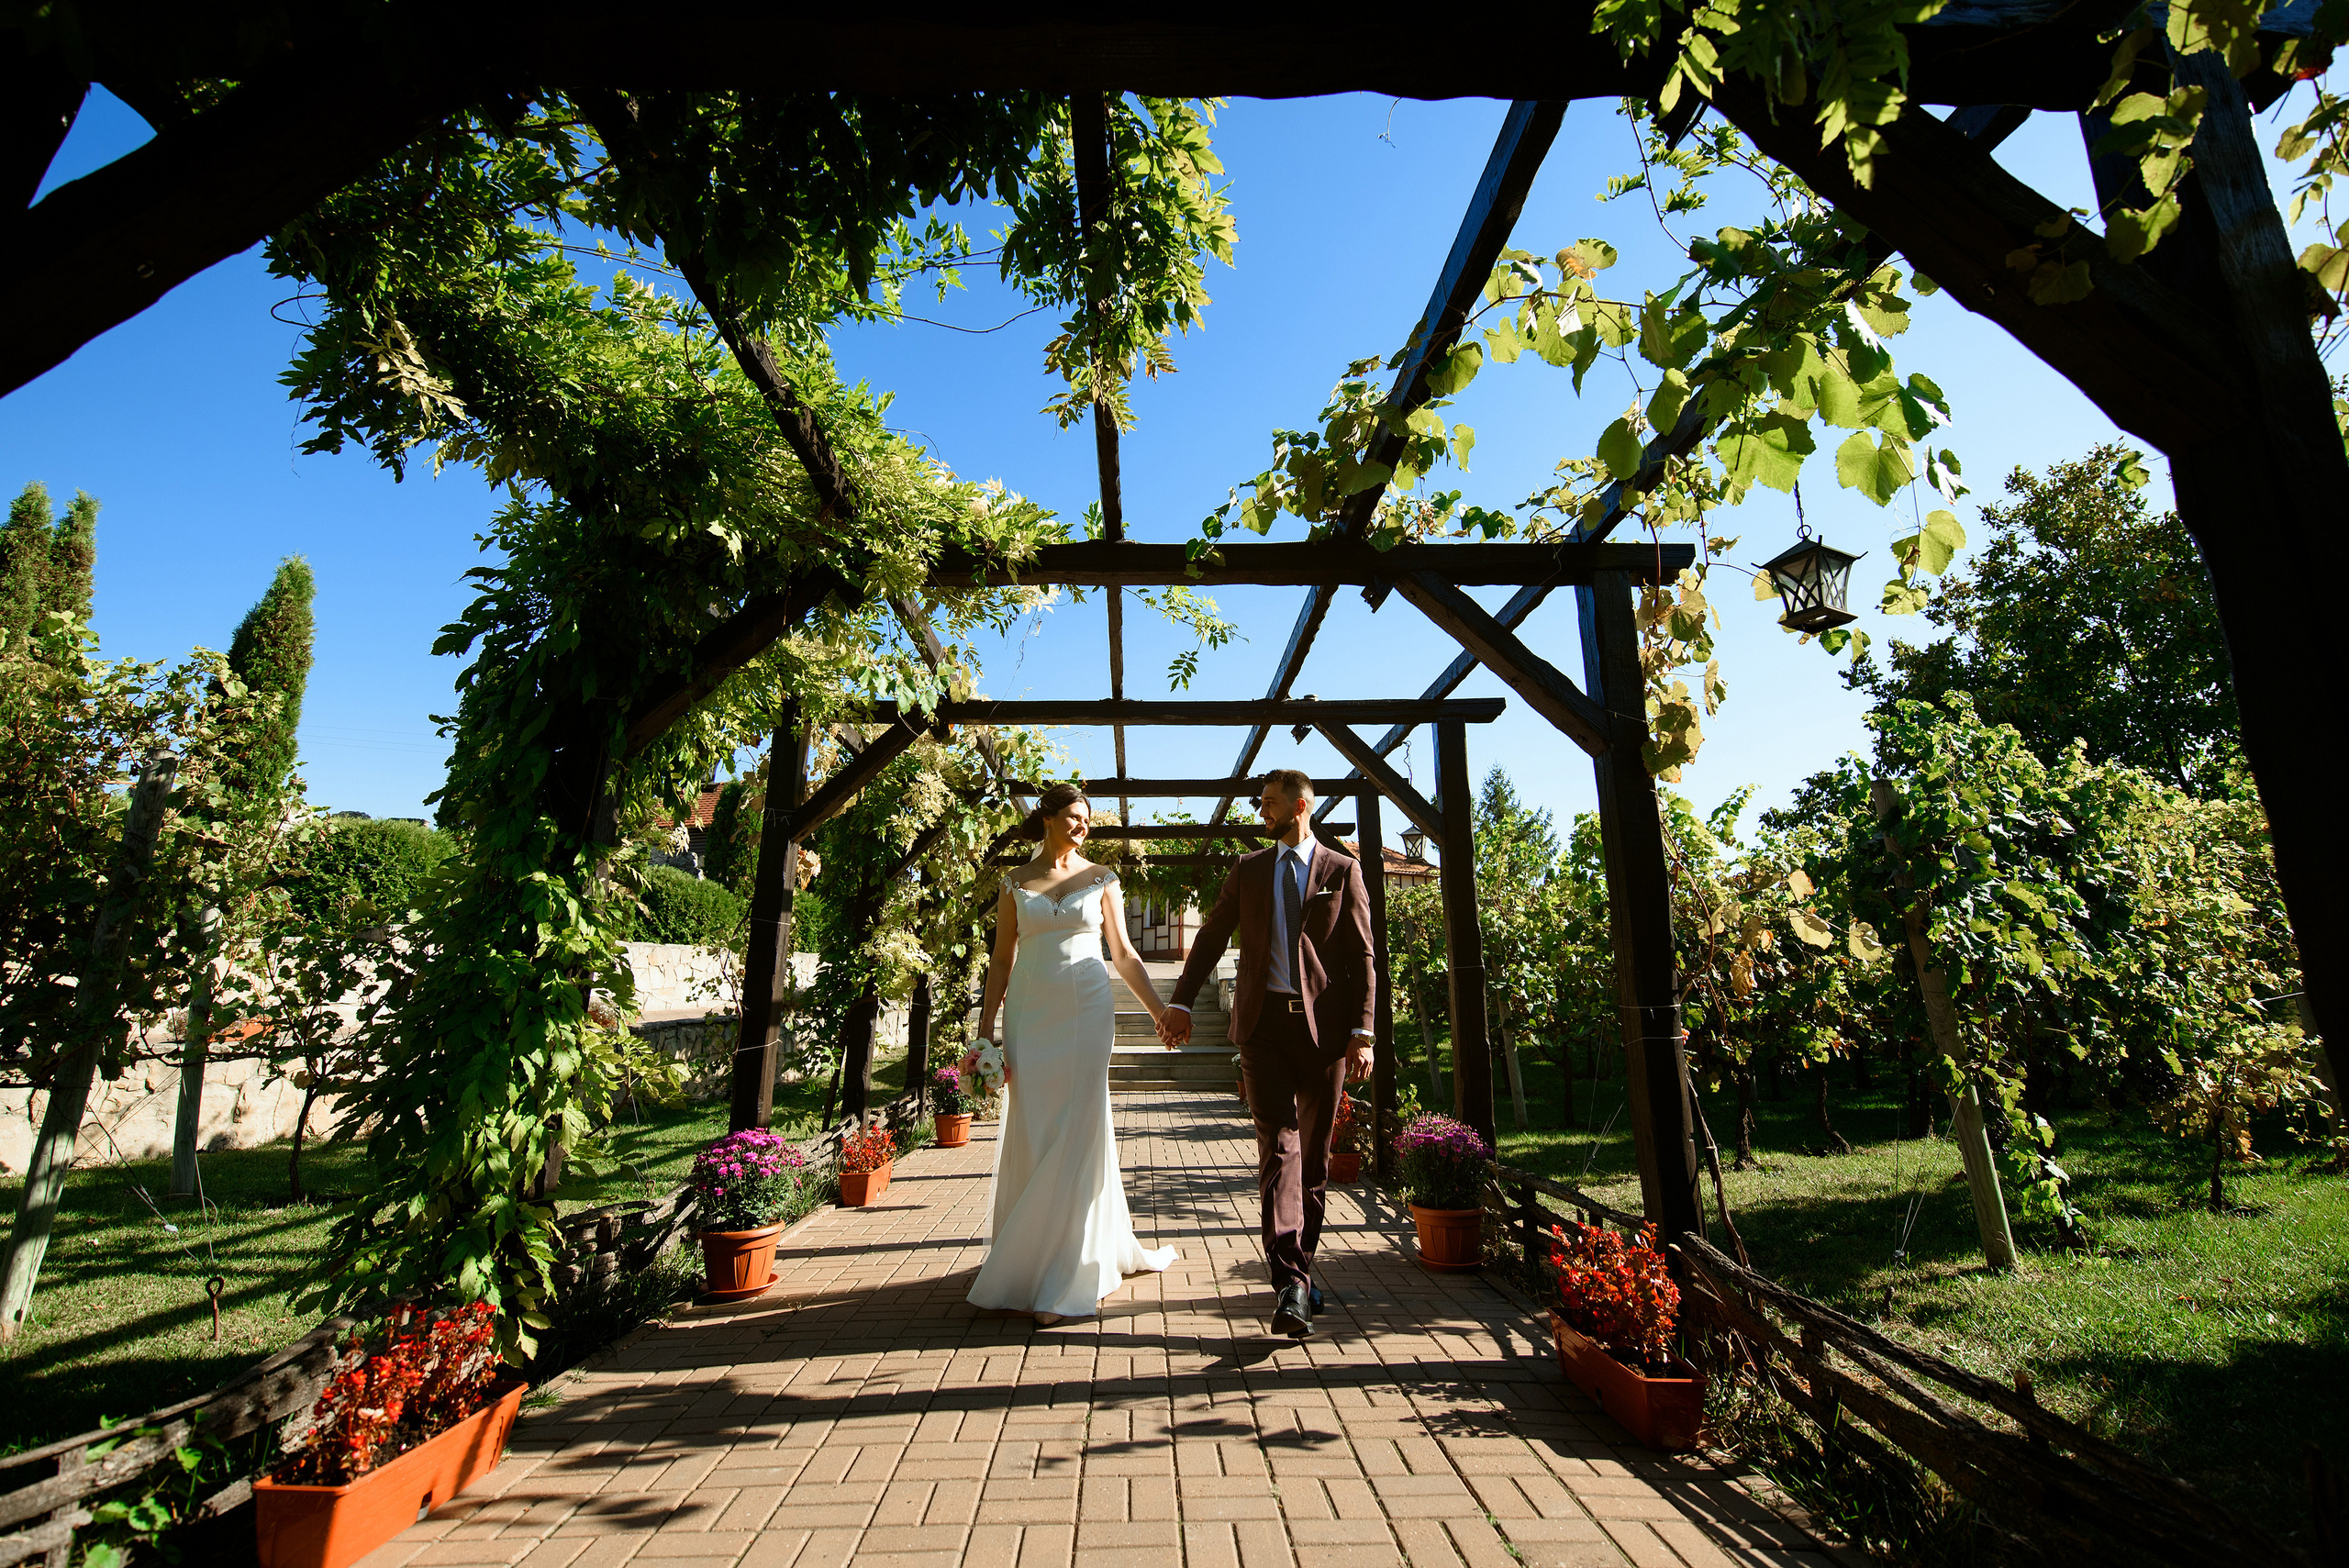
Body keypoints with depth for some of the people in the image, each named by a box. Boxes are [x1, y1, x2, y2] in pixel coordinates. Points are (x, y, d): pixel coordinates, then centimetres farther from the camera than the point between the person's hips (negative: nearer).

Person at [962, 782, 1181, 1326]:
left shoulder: (1101, 878, 7)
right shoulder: (1016, 883, 6)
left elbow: (1123, 954, 9)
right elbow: (1001, 961, 7)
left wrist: (1161, 1010, 4)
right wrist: (983, 1036, 2)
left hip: (1088, 1011, 0)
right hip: (1031, 1014, 1)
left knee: (1078, 1129, -2)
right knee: (1033, 1133, 3)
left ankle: (1063, 1279, 9)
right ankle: (1028, 1261, 23)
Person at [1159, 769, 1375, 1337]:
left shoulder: (1343, 870, 4)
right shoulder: (1247, 870, 11)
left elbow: (1361, 956, 1)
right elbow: (1212, 937, 9)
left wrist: (1363, 1033, -6)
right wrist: (1180, 1002, -1)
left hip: (1326, 1024, 0)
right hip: (1264, 1021, 1)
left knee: (1314, 1151, 10)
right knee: (1279, 1146, -8)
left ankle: (1300, 1266, 27)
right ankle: (1291, 1282, -8)